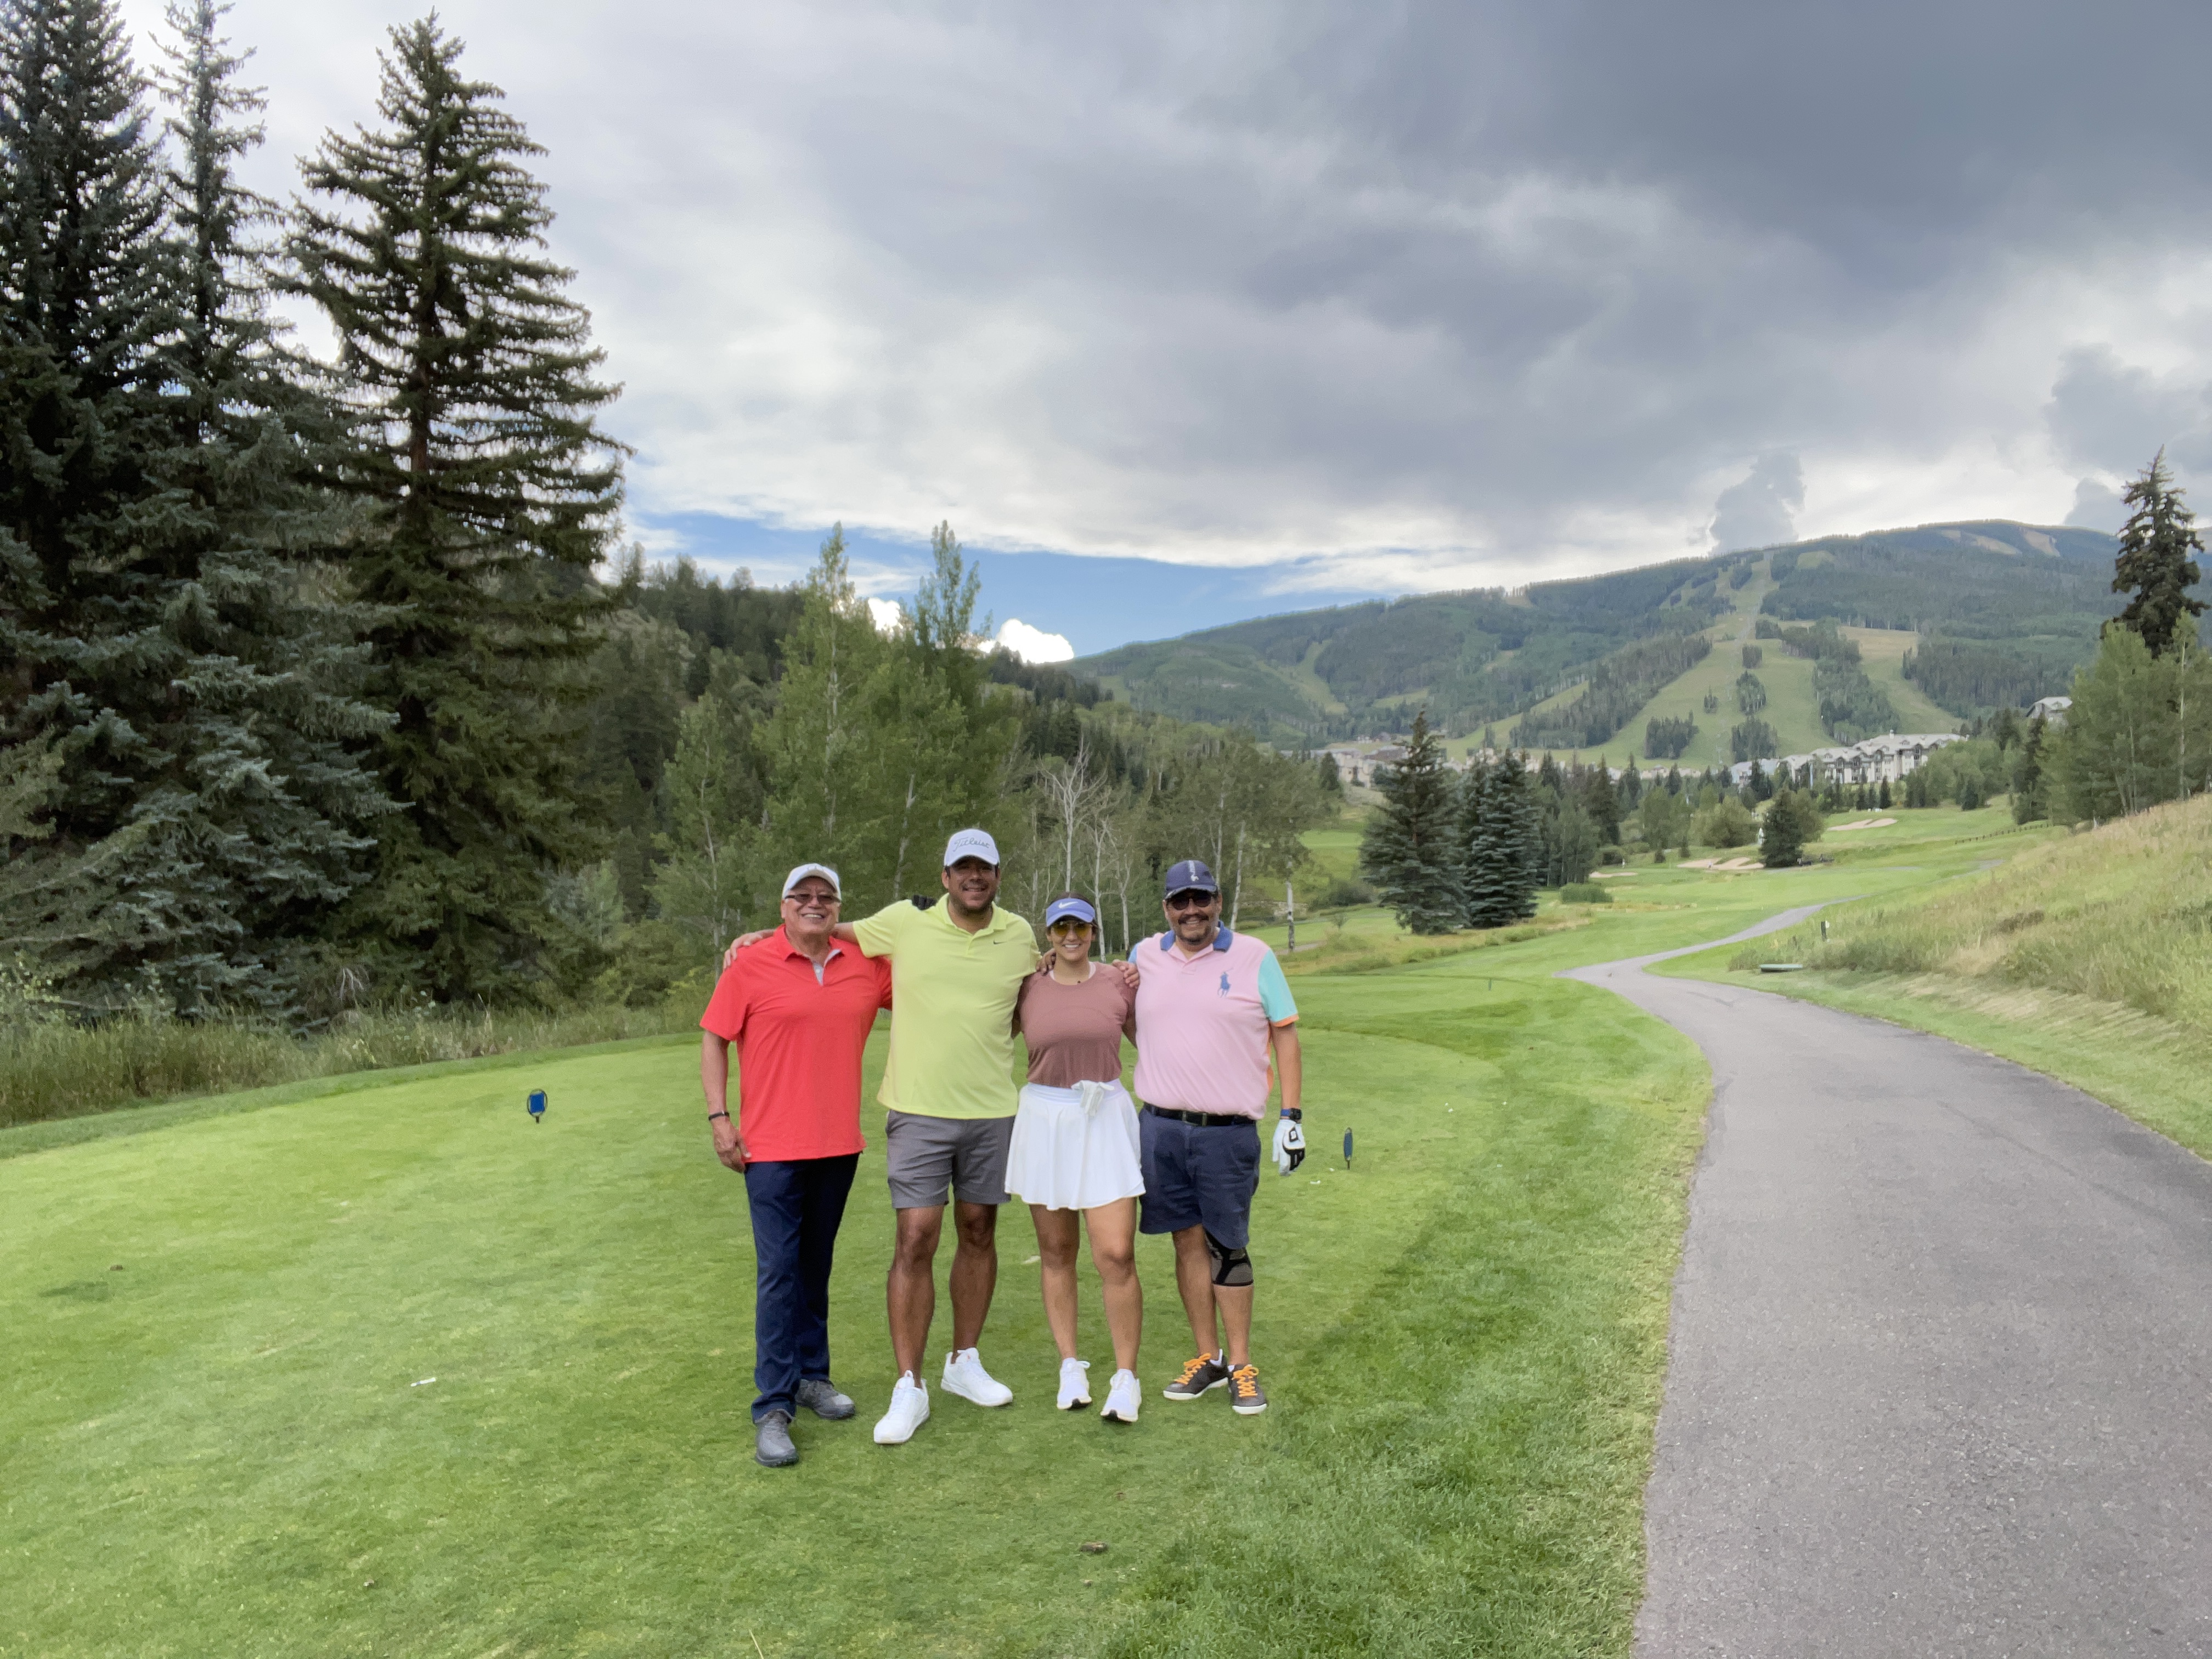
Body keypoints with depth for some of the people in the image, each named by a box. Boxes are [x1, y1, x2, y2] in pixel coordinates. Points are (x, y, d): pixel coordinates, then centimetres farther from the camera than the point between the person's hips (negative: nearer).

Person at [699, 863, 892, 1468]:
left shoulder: (868, 967, 5)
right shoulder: (750, 968, -5)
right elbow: (713, 1042, -1)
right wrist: (719, 1117, -7)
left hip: (839, 1145, 4)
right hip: (772, 1147, -4)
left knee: (816, 1265, 16)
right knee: (778, 1271, -5)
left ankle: (812, 1376, 30)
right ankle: (773, 1408, 2)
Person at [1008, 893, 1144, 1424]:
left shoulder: (1119, 984, 0)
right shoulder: (1024, 987, 0)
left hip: (1105, 1121, -1)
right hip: (1044, 1121, 1)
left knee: (1116, 1256, -6)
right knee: (1056, 1253, 10)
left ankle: (1125, 1379, 8)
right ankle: (1070, 1366, 26)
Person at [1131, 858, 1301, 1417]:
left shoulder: (1254, 957, -2)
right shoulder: (1145, 956, 7)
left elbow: (1285, 1034, 1)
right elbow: (1129, 1026, 23)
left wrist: (1291, 1115, -4)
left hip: (1229, 1132, -3)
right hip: (1161, 1127, 3)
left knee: (1228, 1248, 3)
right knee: (1188, 1241, 9)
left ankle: (1241, 1365, 16)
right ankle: (1208, 1357, 22)